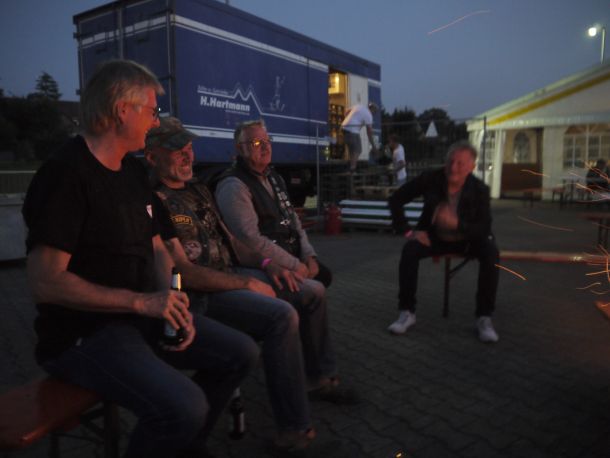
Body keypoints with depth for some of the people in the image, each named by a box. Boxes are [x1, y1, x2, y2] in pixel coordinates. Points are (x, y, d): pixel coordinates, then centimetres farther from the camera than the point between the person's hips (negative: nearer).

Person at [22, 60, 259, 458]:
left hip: (143, 314, 9)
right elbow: (46, 283, -23)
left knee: (241, 353, 6)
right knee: (184, 407, -29)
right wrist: (141, 301, -24)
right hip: (82, 332, -8)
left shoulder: (135, 171, 9)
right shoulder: (65, 175, -19)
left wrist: (171, 303, -7)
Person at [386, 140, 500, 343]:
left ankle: (484, 318, -20)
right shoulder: (431, 179, -16)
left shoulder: (480, 189, -17)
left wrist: (456, 223, -39)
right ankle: (407, 312, -17)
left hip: (467, 240, 0)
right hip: (434, 237, 1)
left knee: (490, 252, -31)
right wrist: (407, 231, -18)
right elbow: (395, 199, -10)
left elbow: (484, 229, -20)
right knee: (410, 249, -30)